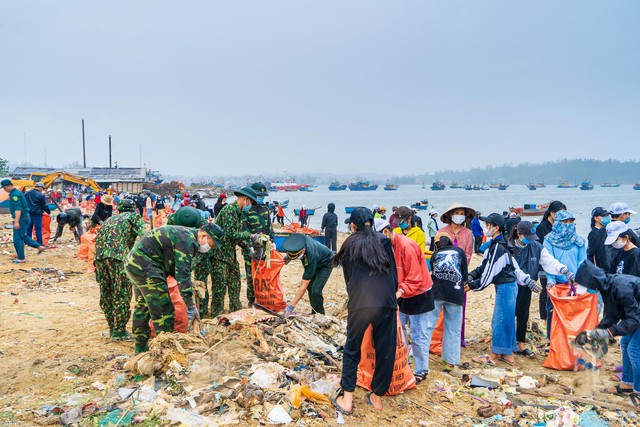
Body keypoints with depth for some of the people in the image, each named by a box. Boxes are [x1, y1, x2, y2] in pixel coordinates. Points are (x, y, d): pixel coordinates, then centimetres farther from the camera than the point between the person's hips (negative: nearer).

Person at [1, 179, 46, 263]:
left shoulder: (15, 194, -17)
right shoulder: (16, 192, 15)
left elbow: (18, 209, -25)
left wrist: (16, 222, -30)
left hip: (22, 219, -10)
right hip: (25, 218, 10)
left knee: (18, 239, -4)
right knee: (24, 237, 20)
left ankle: (21, 258, 2)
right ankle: (40, 246, 18)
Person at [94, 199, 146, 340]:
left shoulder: (110, 219, 34)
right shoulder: (134, 217, 17)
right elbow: (144, 236, 0)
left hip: (99, 255, 6)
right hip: (118, 255, -6)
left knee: (106, 294, 15)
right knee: (122, 294, 0)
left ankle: (112, 328, 25)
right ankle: (119, 331, 3)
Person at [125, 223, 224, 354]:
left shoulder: (185, 234, 12)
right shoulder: (187, 240, -19)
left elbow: (177, 267, 21)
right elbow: (182, 273, -25)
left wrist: (189, 282, 10)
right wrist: (191, 306, -25)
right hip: (144, 266, -11)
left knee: (143, 306, 20)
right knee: (163, 308, -8)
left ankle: (141, 348, 33)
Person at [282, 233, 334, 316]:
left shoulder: (311, 256, -45)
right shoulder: (298, 240, -31)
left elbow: (303, 286, -41)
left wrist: (291, 307, -40)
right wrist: (289, 257, -15)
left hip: (326, 263, -8)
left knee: (315, 291, -20)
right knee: (309, 287, 8)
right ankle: (314, 313, 24)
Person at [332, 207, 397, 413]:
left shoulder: (350, 245, 10)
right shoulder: (383, 242, 12)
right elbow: (393, 274, 12)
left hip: (359, 303, -1)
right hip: (386, 302, 1)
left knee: (352, 349, 14)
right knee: (385, 350, 14)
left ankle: (347, 398, 13)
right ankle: (377, 397, 26)